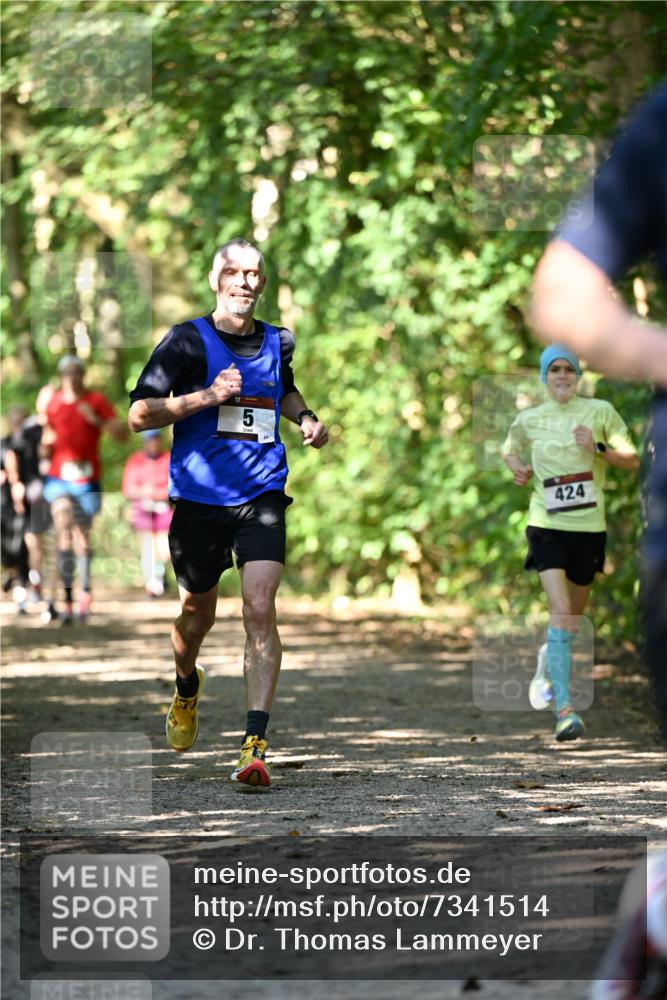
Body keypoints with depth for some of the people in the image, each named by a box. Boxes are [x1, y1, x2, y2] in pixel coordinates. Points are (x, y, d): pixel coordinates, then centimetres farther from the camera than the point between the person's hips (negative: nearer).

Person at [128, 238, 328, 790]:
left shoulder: (277, 342, 9)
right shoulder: (188, 340, -4)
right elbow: (139, 414, -10)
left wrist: (307, 419, 13)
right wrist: (207, 397, -19)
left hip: (262, 496, 1)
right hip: (200, 497, -1)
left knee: (260, 608, -16)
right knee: (199, 612, 14)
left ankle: (256, 745, -20)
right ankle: (187, 688, 49)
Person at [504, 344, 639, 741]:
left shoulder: (600, 411, 1)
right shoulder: (528, 420, 5)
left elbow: (633, 459, 0)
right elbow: (511, 450, 26)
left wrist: (598, 449, -17)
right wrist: (518, 468, 4)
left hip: (589, 528, 1)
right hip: (547, 525, -1)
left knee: (573, 617, 14)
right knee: (561, 612, -18)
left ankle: (548, 660, 49)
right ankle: (565, 710, -23)